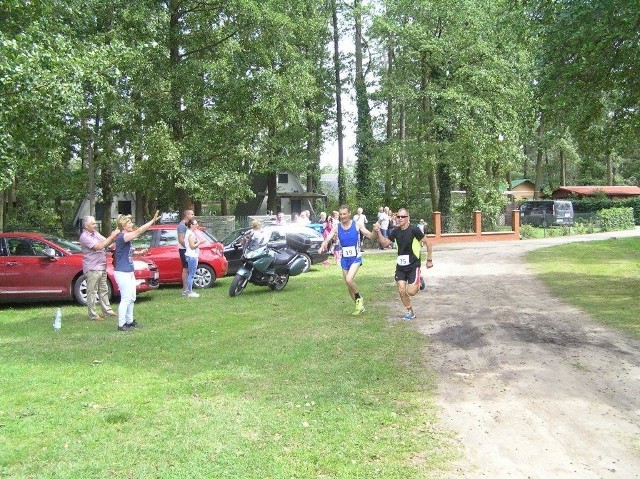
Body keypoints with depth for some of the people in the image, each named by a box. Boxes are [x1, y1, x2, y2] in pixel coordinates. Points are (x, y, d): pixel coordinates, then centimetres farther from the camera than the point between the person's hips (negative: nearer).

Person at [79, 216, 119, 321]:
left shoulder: (95, 233, 11)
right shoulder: (84, 237, -16)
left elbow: (105, 242, 13)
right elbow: (99, 246, -24)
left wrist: (113, 237, -7)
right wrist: (111, 236, -20)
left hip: (102, 268, 9)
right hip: (92, 269, -9)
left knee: (104, 290, 16)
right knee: (92, 292, -2)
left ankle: (107, 310, 25)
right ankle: (92, 315, 4)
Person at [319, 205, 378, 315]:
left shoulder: (357, 225, -7)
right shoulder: (337, 228, -1)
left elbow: (371, 236, -8)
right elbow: (327, 239, -10)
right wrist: (323, 246, -32)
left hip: (356, 258, -4)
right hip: (344, 259, 4)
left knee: (349, 280, -25)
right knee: (348, 284, 11)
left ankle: (359, 298, 2)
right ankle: (360, 306, 29)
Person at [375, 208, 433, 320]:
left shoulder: (414, 230, -15)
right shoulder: (396, 231, 1)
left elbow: (428, 244, -8)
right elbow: (385, 243, 10)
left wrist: (429, 260, -6)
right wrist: (379, 233, -5)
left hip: (413, 265, -5)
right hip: (400, 265, 5)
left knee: (411, 292, -11)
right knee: (401, 291, 0)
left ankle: (419, 282, 23)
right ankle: (410, 312, 20)